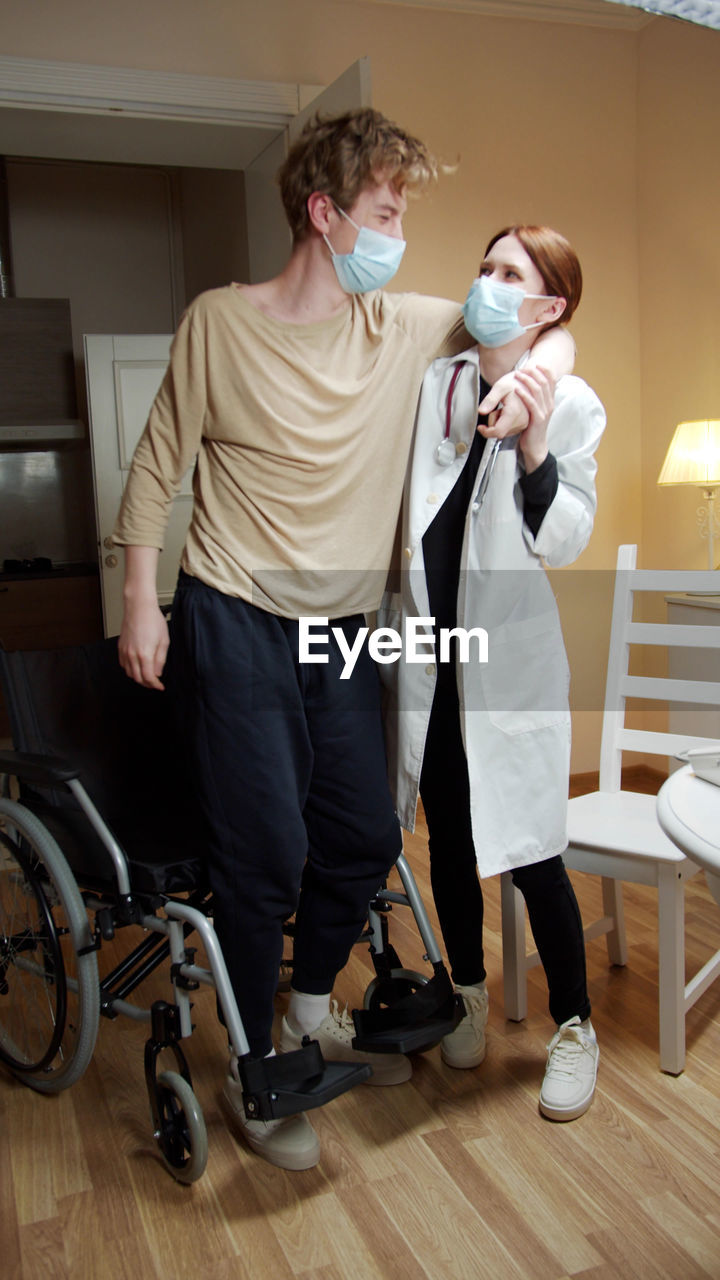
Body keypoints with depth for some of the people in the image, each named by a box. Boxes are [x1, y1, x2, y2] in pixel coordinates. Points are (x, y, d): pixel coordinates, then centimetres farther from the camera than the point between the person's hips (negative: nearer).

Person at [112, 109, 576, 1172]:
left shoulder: (407, 328, 5)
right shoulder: (219, 323, -5)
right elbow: (157, 468, -1)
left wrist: (535, 367, -9)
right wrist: (141, 603, -5)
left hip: (342, 630, 5)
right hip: (236, 624, -5)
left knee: (366, 837, 11)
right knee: (267, 854, -3)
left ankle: (313, 1010, 38)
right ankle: (255, 1069, 21)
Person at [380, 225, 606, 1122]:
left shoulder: (570, 404, -3)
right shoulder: (431, 383, 7)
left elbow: (563, 543, -9)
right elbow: (388, 495, 15)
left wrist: (534, 452, -21)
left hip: (507, 657, -3)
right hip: (425, 647, 4)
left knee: (528, 853, 0)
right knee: (448, 838, 15)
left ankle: (573, 1025, 22)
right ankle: (469, 992, 37)